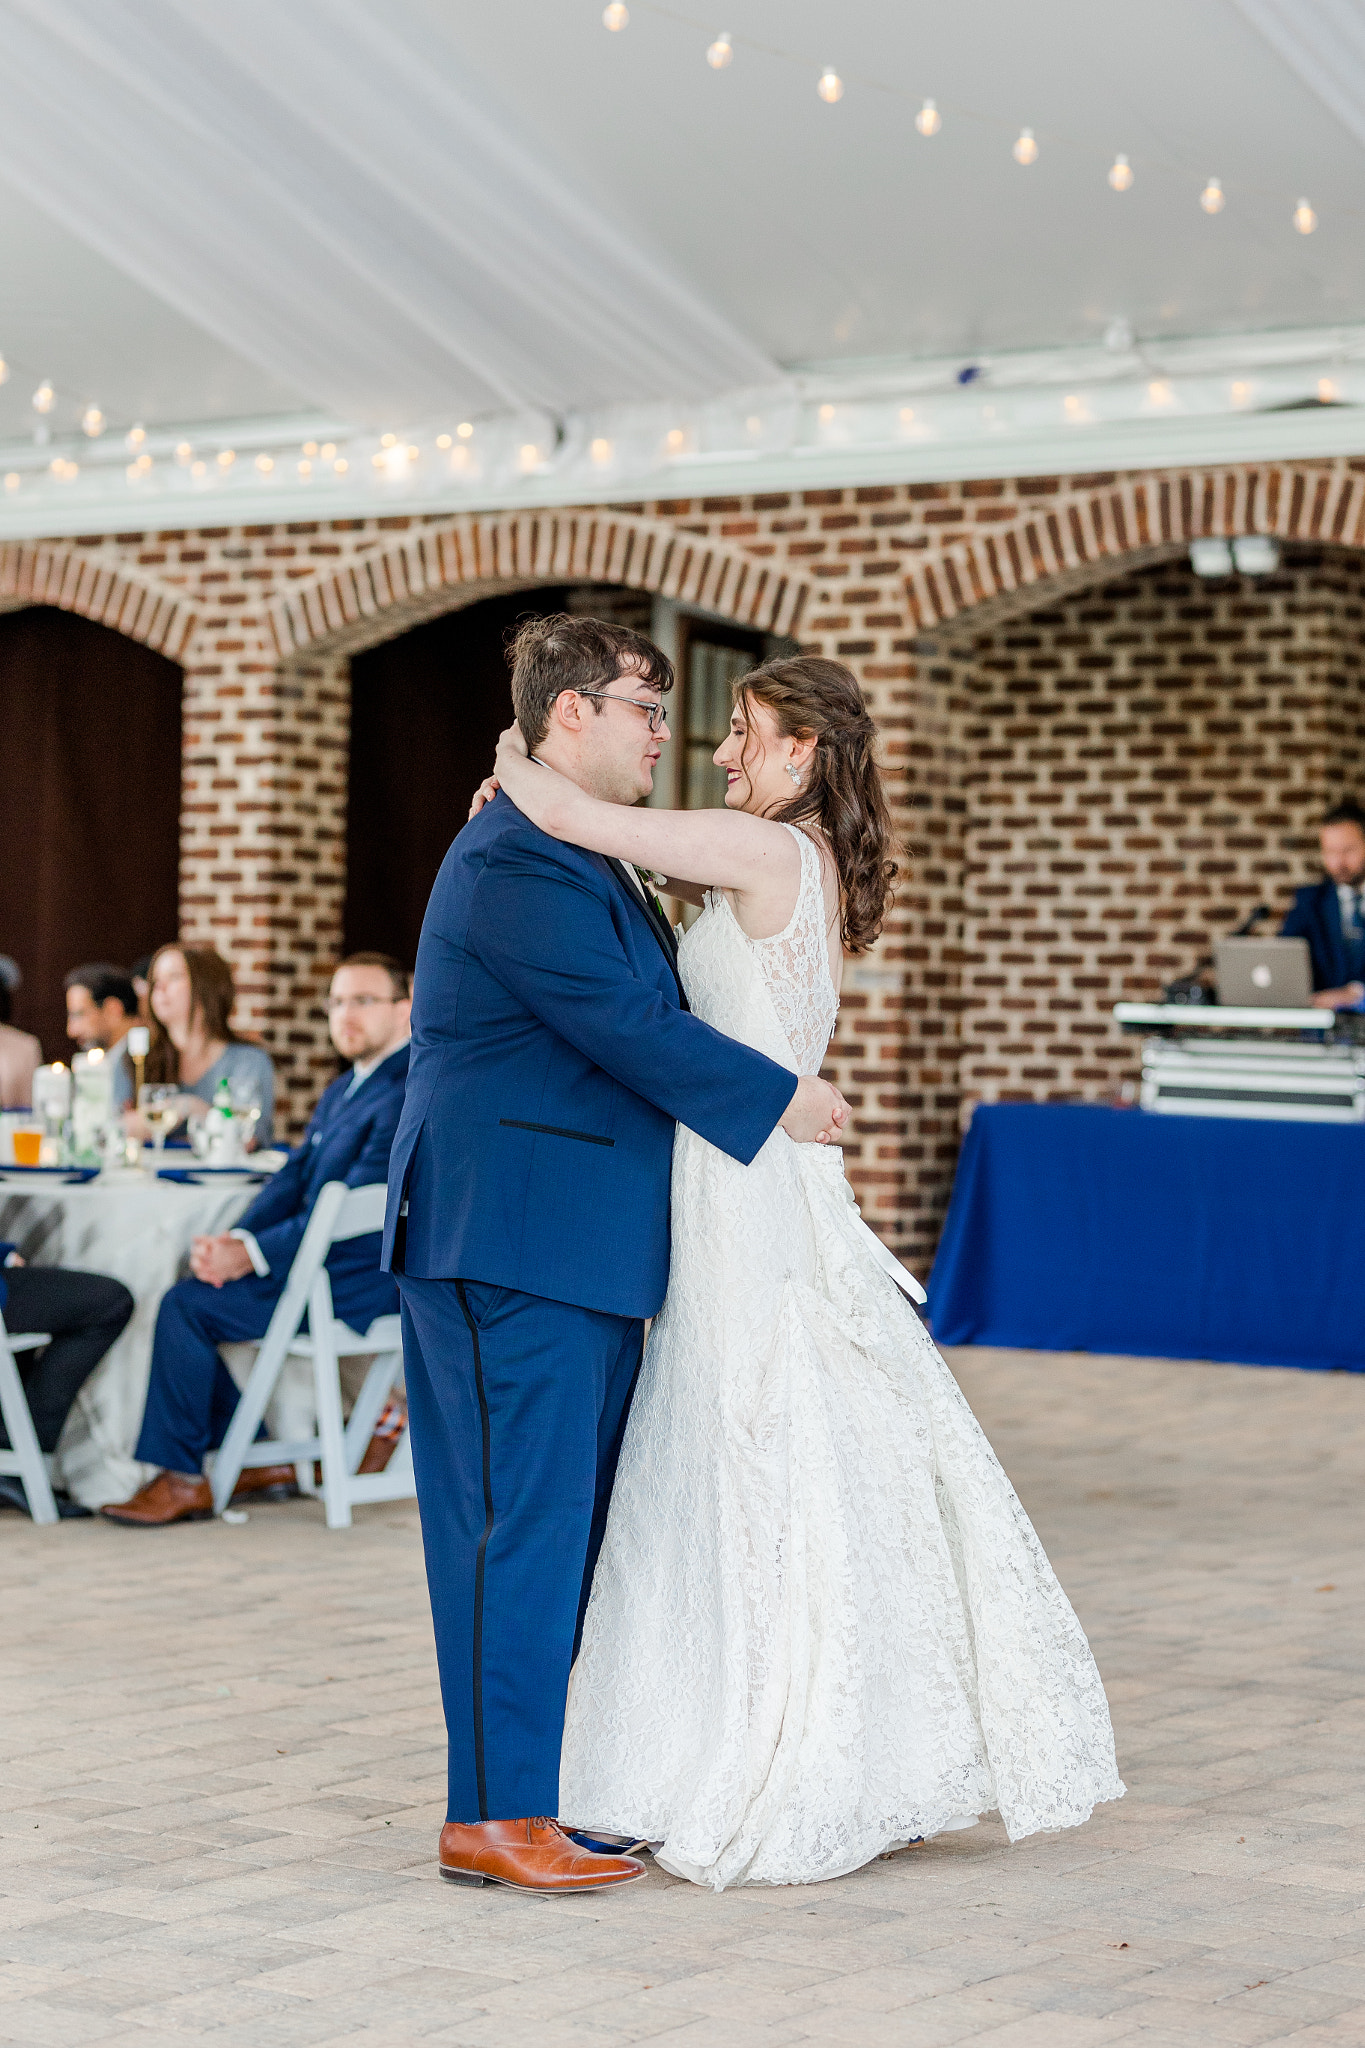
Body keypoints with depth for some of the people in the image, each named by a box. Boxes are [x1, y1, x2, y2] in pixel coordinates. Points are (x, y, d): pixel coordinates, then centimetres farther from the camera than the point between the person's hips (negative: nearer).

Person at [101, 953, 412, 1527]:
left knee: (188, 1306, -15)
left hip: (358, 1284, -10)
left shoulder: (410, 1096, -17)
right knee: (193, 1295, 7)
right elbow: (295, 1176, 13)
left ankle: (182, 1479, -4)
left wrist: (252, 1255, -20)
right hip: (321, 1261, 10)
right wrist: (234, 1239, -6)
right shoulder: (342, 1090, 17)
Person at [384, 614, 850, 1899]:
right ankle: (492, 1817, -3)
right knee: (522, 1526, -7)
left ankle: (560, 1781, 19)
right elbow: (627, 1027, -18)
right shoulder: (515, 861, -15)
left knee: (578, 1526, 12)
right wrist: (778, 1097, -9)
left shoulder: (585, 859, 19)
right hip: (514, 1241, -10)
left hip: (584, 1249, 10)